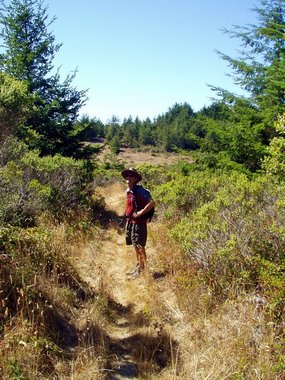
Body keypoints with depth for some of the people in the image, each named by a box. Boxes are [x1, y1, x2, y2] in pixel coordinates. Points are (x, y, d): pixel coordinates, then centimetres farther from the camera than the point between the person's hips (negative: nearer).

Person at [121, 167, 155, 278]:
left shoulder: (140, 190, -16)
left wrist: (141, 213, -21)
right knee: (135, 246, 17)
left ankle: (142, 269, 8)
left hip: (139, 222, -9)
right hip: (130, 222, 9)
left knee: (140, 246, -2)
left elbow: (152, 203, -25)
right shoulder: (128, 191, 9)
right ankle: (137, 267, 29)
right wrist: (127, 216, 13)